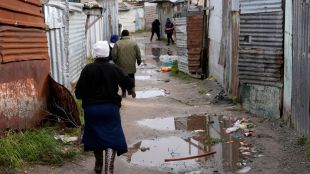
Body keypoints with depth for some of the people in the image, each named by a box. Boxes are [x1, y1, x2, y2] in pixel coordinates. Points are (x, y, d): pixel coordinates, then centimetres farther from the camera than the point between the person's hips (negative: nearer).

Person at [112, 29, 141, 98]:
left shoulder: (117, 43, -6)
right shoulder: (134, 43, -2)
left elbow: (114, 55, -7)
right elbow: (138, 54, 0)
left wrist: (115, 61, 10)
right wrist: (139, 61, 15)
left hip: (121, 65, -1)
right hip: (131, 65, 1)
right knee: (131, 78, 17)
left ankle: (124, 93, 14)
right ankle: (132, 89, 10)